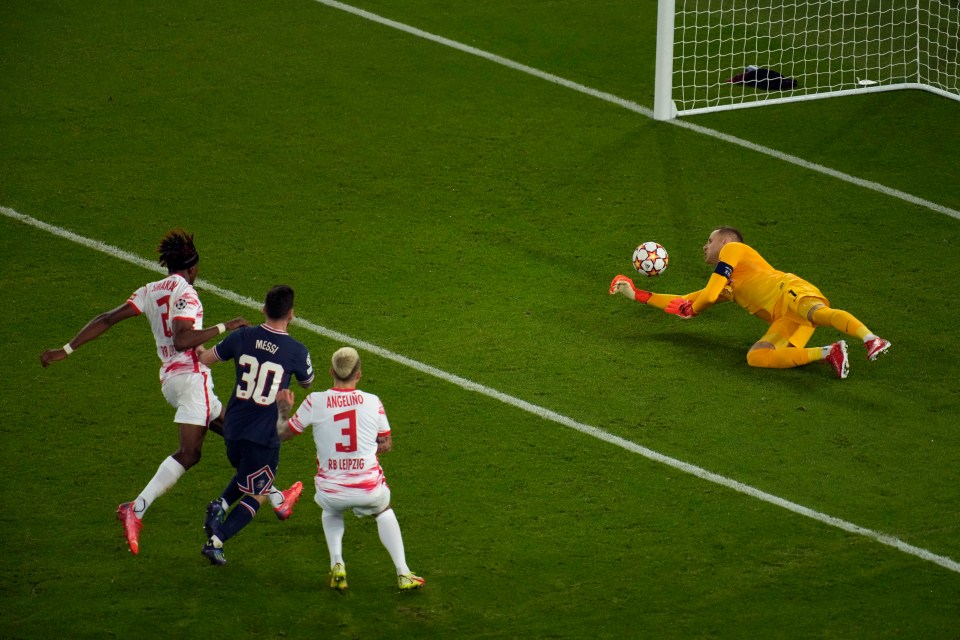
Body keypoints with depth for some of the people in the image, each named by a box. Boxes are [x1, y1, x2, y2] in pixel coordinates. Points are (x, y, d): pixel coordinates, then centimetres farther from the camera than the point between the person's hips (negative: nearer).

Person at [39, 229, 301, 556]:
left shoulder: (150, 292, 11)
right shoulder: (184, 292, -11)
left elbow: (106, 320, 6)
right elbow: (182, 340, -25)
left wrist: (66, 350, 7)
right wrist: (224, 327, -18)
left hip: (169, 379, 9)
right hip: (192, 376, -9)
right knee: (189, 453, -15)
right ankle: (136, 510, -28)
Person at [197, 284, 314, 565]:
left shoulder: (243, 337, -5)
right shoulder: (297, 351, -12)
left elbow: (204, 359, 8)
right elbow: (308, 382, 8)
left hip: (232, 429, 4)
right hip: (264, 437, -4)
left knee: (245, 474, 33)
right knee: (257, 496, 12)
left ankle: (220, 505, 7)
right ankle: (216, 541, -2)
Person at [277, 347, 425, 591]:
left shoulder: (315, 402, -9)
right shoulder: (373, 402, -5)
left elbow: (283, 433, 3)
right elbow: (387, 444, 9)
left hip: (331, 491, 0)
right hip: (369, 488, 0)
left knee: (331, 512, 37)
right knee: (384, 511, 34)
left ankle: (336, 564, 17)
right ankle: (403, 573, 25)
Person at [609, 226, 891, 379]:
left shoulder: (733, 249, 16)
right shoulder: (727, 288, 38)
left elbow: (709, 294, 8)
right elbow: (686, 304, 43)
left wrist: (688, 309, 29)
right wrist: (637, 295, 43)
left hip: (792, 293, -7)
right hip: (785, 321, 7)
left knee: (820, 314, -39)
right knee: (755, 357, -21)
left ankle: (870, 339, -61)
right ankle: (827, 353, -32)